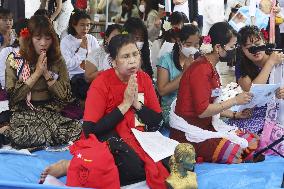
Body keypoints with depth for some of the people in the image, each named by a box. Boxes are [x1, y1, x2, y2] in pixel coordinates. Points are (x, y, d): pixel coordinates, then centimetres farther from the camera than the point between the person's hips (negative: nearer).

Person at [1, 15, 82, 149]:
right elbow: (12, 95, -8)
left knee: (79, 130, -26)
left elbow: (66, 96, 0)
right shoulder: (14, 60, 1)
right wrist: (37, 73, -10)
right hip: (23, 114, -3)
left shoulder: (57, 61, 7)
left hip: (51, 113, 3)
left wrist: (46, 73, -10)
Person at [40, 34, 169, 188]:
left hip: (140, 139, 6)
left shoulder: (144, 79, 4)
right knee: (136, 168, -35)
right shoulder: (101, 84, -11)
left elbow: (157, 121, 4)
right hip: (109, 140, -6)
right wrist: (125, 105, -16)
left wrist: (136, 103, -13)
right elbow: (90, 130, -18)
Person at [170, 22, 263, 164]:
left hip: (206, 125, 10)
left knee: (253, 141, -3)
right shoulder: (201, 69, -16)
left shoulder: (211, 67, 14)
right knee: (237, 152, -25)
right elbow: (202, 111, -19)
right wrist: (235, 101, -13)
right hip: (188, 133, -10)